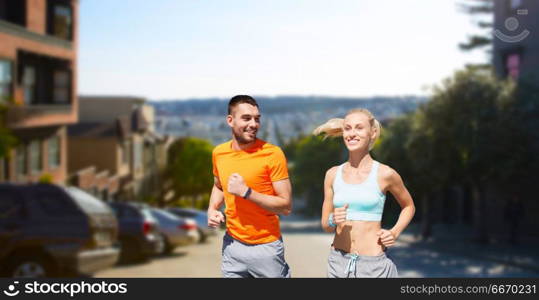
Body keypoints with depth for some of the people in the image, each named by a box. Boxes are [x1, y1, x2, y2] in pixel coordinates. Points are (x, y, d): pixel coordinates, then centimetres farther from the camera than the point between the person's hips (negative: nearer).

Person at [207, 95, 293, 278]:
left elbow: (286, 206, -15)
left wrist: (246, 192, -22)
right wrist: (212, 209, 2)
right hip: (232, 244, 4)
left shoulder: (272, 154, -14)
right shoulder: (219, 153, 2)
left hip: (265, 247, -4)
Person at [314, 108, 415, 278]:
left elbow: (408, 206, 13)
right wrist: (333, 220, -12)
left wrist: (394, 232, -3)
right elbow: (325, 225, 10)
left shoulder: (385, 174, -4)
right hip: (339, 261, 3)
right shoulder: (333, 175, 4)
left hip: (374, 264, -3)